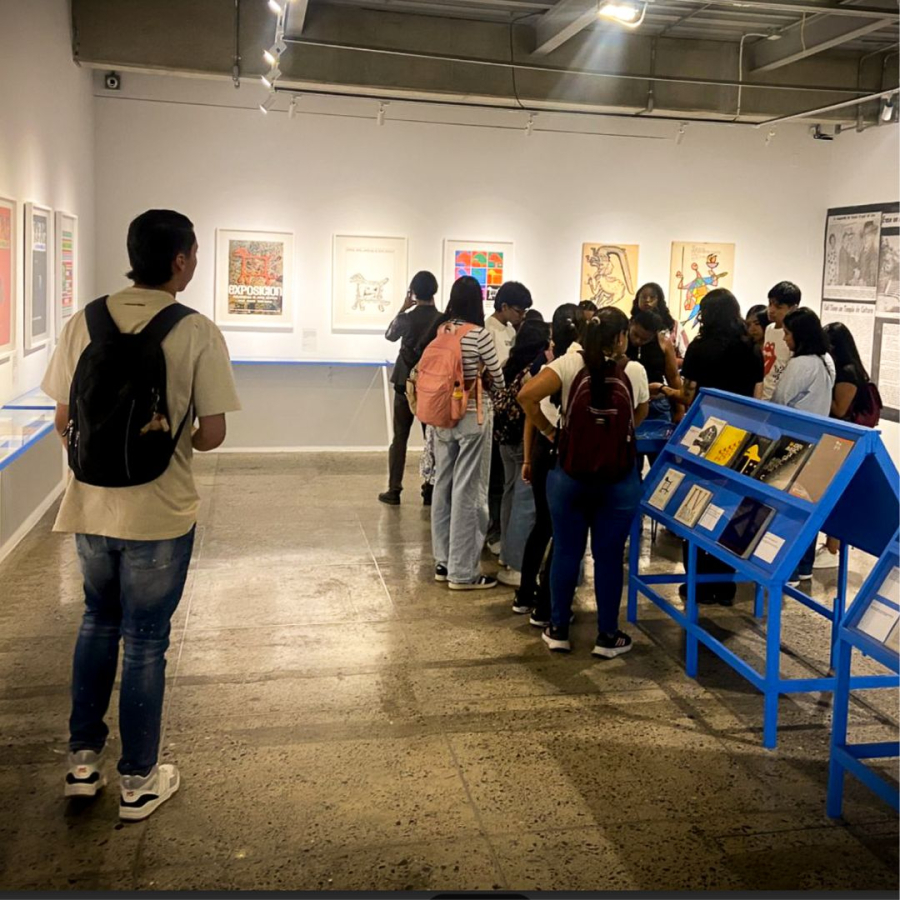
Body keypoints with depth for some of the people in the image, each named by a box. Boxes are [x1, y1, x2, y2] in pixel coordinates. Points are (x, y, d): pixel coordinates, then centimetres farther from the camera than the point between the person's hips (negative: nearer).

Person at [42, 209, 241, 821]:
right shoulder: (197, 333, -14)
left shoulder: (85, 322, -2)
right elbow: (211, 435, -12)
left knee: (98, 623, 25)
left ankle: (83, 759, 33)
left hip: (91, 507, 4)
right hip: (159, 513, -4)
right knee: (145, 643, 10)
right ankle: (138, 781, 24)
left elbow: (64, 421, 1)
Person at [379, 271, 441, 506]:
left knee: (400, 438, 6)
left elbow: (389, 335, 9)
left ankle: (394, 490, 5)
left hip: (406, 383, -1)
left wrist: (403, 309, 14)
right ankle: (430, 490, 11)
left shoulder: (407, 318, -10)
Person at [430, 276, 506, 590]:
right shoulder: (480, 334, -14)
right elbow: (498, 380, -5)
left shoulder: (439, 330, 2)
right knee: (468, 491, 0)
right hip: (473, 416, -6)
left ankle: (443, 562, 24)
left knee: (443, 485, 14)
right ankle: (463, 572, 6)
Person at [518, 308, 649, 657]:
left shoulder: (570, 363, -8)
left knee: (566, 550, 11)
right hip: (619, 475, 0)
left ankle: (558, 630, 20)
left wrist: (548, 430, -4)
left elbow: (527, 396, -18)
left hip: (571, 471, 0)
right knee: (608, 555, 9)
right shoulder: (635, 371, -4)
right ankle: (607, 636, 17)